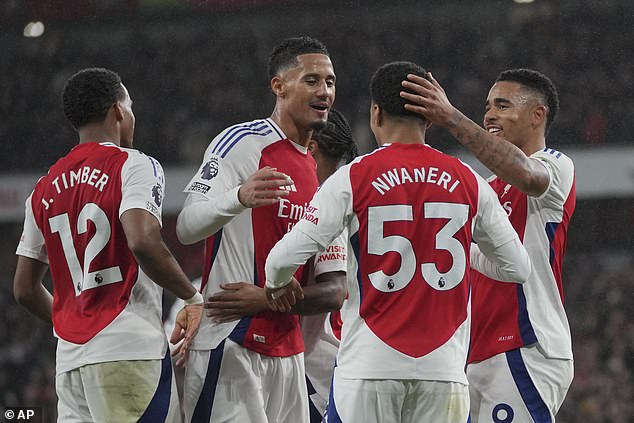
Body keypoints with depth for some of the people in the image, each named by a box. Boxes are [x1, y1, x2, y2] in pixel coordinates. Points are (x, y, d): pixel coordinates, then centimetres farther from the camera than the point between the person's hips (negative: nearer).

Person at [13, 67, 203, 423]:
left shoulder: (45, 189, 18)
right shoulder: (133, 166, -3)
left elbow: (25, 289, 20)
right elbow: (143, 243, -21)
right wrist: (193, 297, -8)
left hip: (70, 358, 7)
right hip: (130, 350, -7)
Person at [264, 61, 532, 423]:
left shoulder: (352, 179, -3)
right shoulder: (468, 182, 6)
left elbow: (285, 257, -6)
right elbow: (518, 268, 14)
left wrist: (277, 285, 18)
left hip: (369, 365, -2)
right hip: (444, 366, 2)